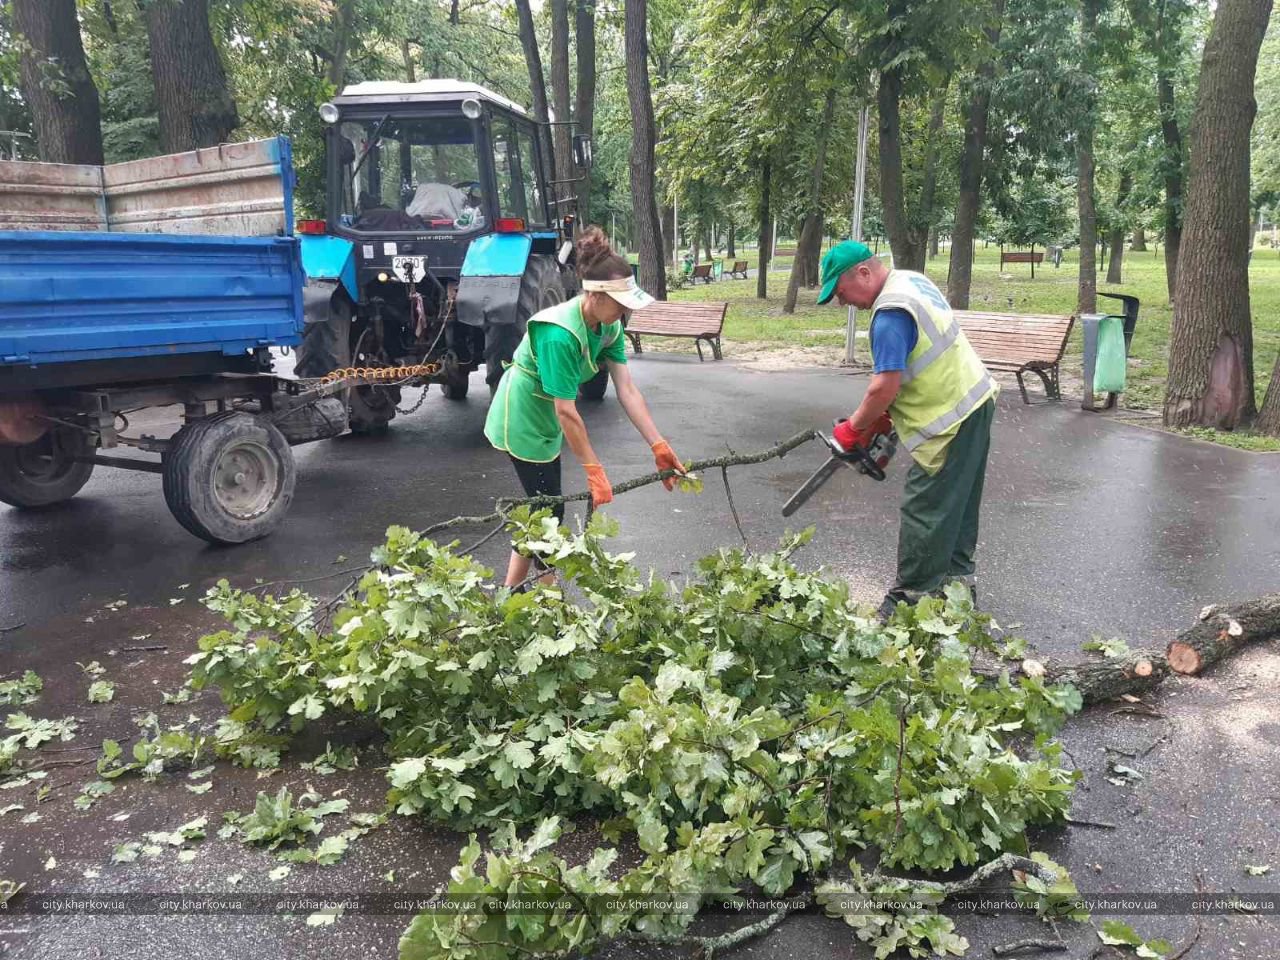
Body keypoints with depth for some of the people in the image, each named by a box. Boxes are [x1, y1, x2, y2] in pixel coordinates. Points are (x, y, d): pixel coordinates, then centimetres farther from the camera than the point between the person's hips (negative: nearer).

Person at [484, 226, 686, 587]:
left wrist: (659, 448, -14)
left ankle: (511, 591, 29)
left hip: (545, 417, 9)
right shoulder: (560, 334, -33)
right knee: (550, 509, 0)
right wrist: (594, 471, -27)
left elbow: (627, 390, -9)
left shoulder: (610, 326, -7)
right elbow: (566, 412, -30)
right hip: (522, 418, -9)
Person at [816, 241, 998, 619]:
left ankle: (910, 599, 6)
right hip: (976, 402, 10)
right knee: (959, 505, 19)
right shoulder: (913, 279, 8)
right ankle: (957, 580, 31)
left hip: (951, 420, -10)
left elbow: (884, 387, -27)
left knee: (925, 512, -2)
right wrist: (885, 413, 12)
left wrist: (853, 427, -10)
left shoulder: (890, 315, -24)